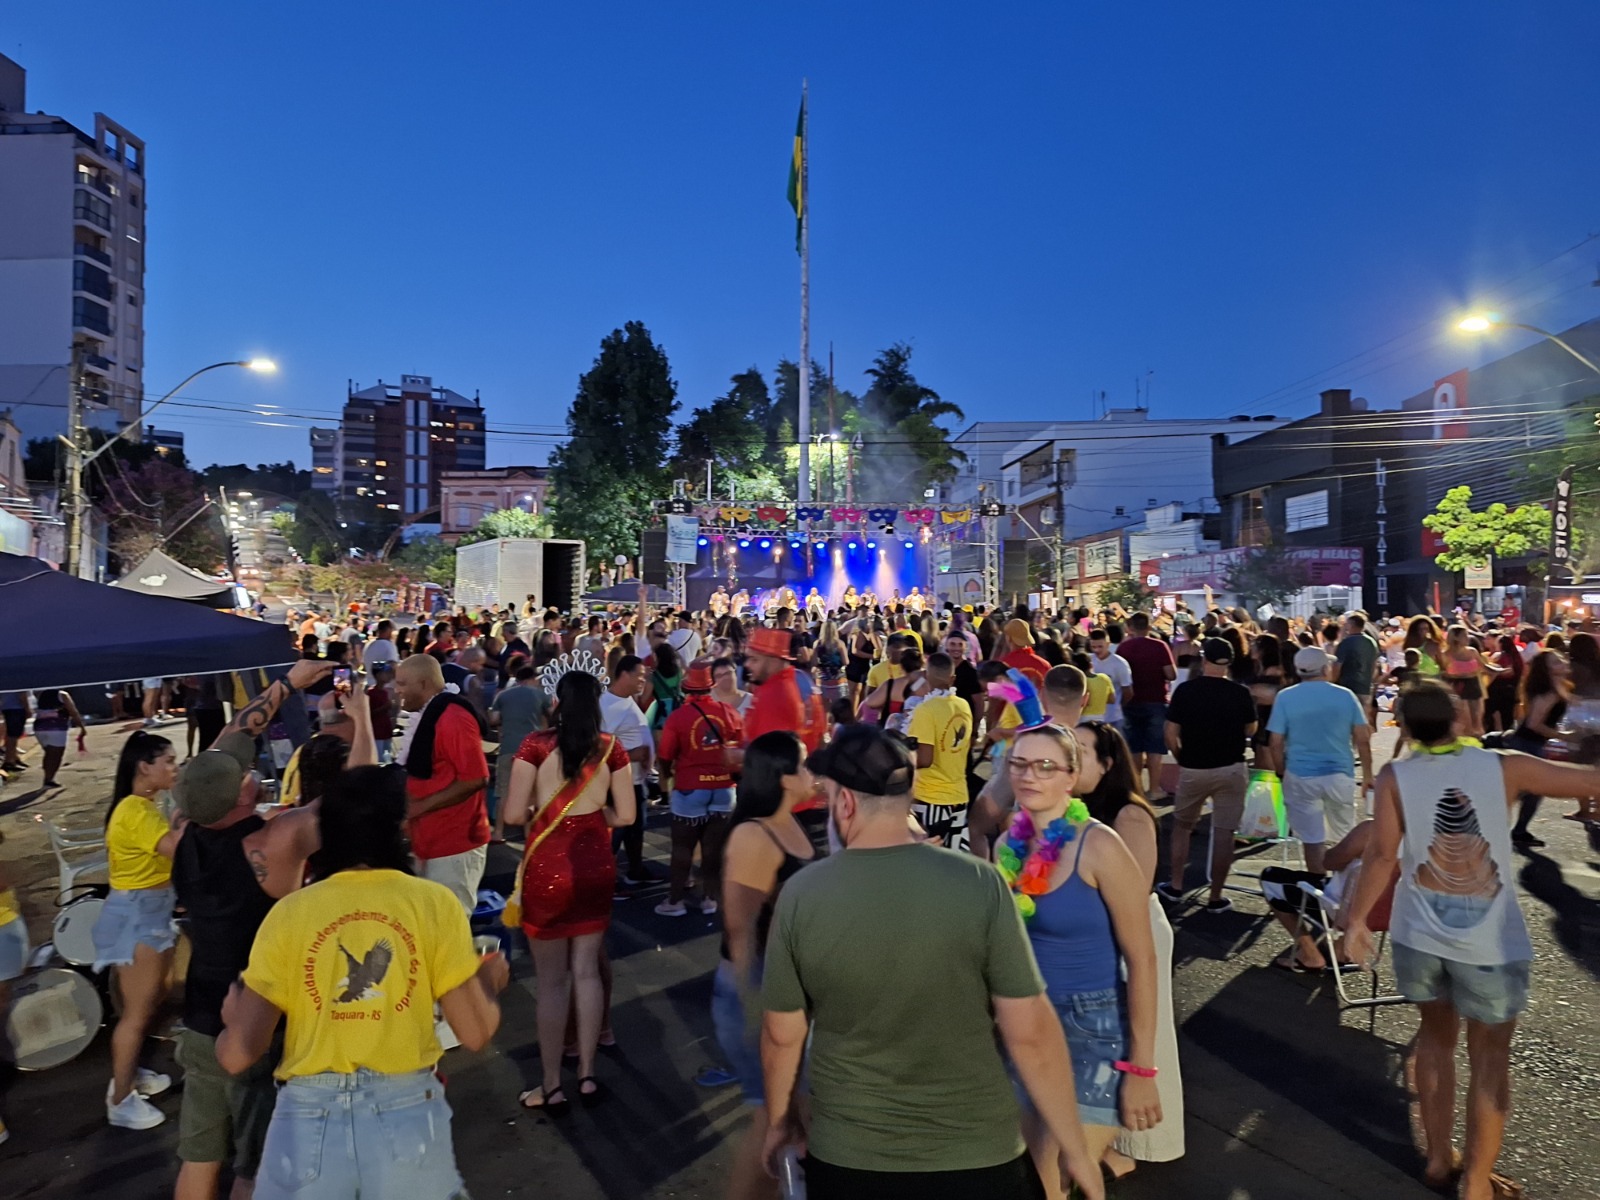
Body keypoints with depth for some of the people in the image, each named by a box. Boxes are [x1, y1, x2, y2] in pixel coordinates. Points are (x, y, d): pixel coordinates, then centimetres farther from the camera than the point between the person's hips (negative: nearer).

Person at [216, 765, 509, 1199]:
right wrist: (490, 981, 17)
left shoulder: (289, 912, -2)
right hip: (408, 1118, -1)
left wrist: (230, 1021, 21)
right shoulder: (435, 902, -5)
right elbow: (475, 1032, -4)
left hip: (309, 1122, 1)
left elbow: (238, 1054, -2)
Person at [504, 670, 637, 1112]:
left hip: (547, 868, -3)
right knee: (587, 969, 15)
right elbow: (626, 815, -2)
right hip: (595, 865, 3)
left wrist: (539, 813, 7)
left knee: (551, 979, 9)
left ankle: (552, 1087, 19)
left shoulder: (536, 744, -11)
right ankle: (587, 1075, 25)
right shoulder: (611, 747, -4)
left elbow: (513, 814, -13)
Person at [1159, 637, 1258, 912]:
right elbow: (1251, 730, 6)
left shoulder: (1185, 690, -8)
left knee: (1182, 826, 18)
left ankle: (1175, 886, 24)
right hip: (1230, 769, 0)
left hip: (1192, 769, 0)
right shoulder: (1240, 692, -7)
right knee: (1224, 833, 5)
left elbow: (1171, 734, -7)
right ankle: (1215, 897, 10)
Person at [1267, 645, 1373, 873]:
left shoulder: (1285, 697, -6)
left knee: (1312, 839, 5)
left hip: (1301, 776, -2)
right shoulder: (1346, 696, -2)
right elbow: (1363, 740, 0)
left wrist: (1283, 773, 8)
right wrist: (1367, 775, 11)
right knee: (1346, 836, 19)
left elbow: (1276, 744, -6)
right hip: (1340, 774, 2)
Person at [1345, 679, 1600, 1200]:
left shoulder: (1395, 777, -7)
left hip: (1419, 935, 2)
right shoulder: (1504, 767, -9)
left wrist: (1356, 919, -2)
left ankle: (1438, 1158, 33)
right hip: (1490, 942, -1)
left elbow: (1382, 855, -10)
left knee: (1436, 1033, 22)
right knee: (1490, 1056, 14)